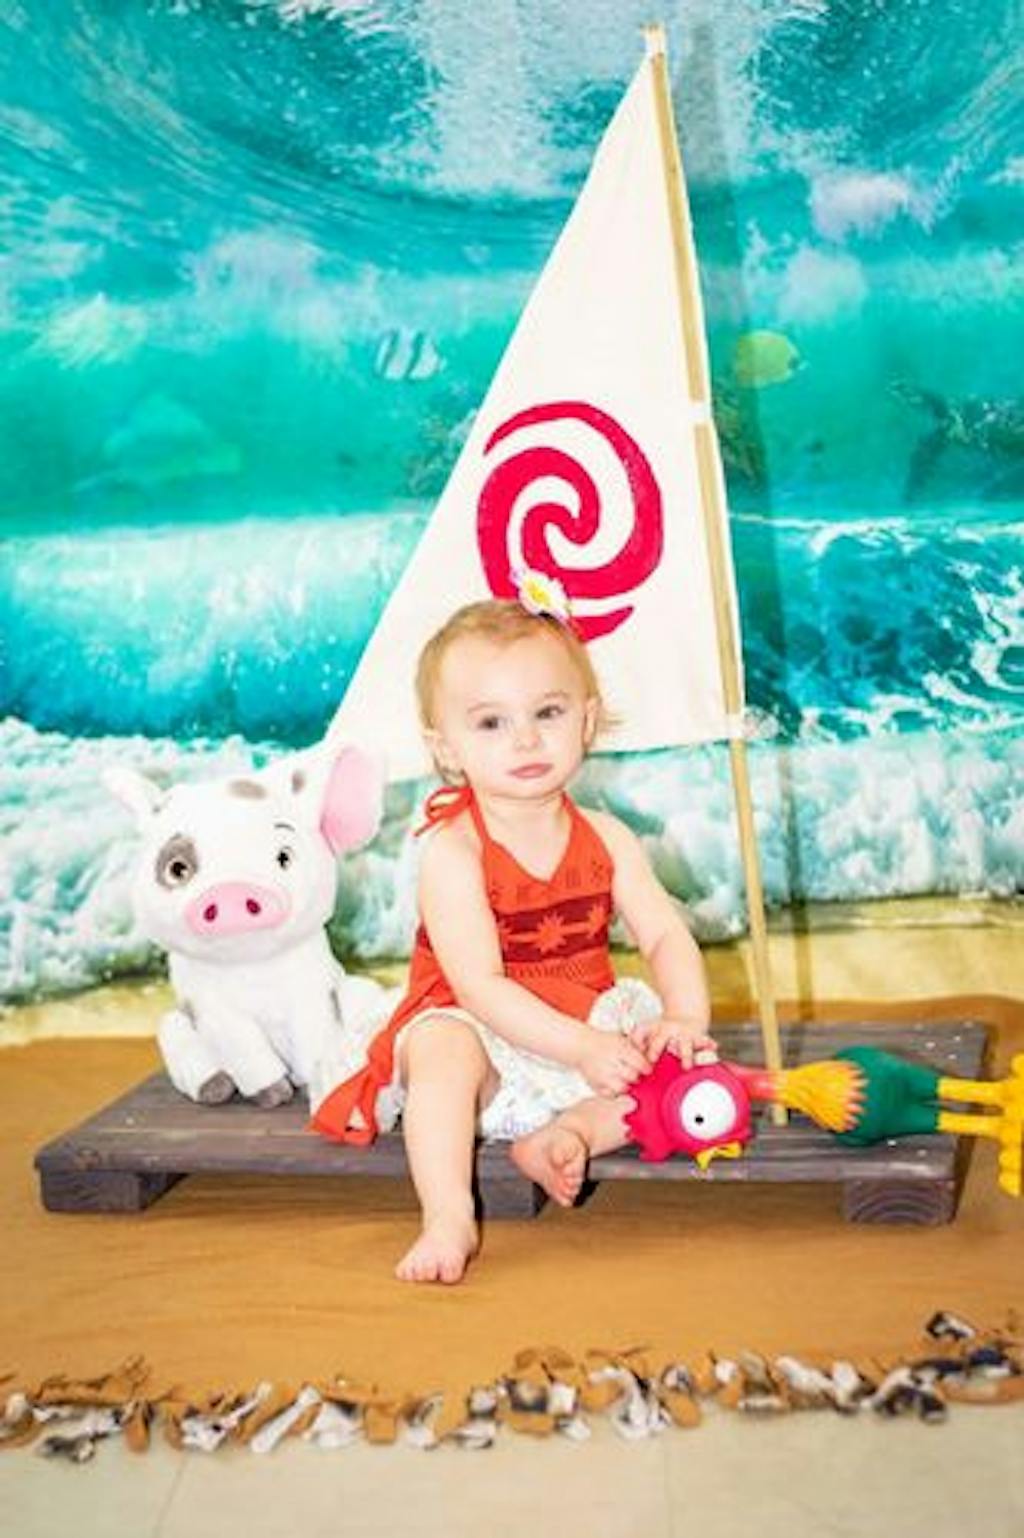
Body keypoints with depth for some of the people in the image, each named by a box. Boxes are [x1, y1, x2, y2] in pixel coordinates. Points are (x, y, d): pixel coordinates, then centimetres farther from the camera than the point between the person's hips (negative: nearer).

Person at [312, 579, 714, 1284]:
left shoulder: (605, 838, -1)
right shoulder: (452, 851, -17)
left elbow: (666, 936, -4)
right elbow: (480, 985, -24)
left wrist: (685, 1019, -25)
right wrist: (582, 1048, -32)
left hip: (593, 1026, 5)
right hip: (483, 1035, -5)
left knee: (685, 1054, -13)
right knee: (443, 1050, -35)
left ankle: (570, 1132, -20)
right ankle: (449, 1221, -36)